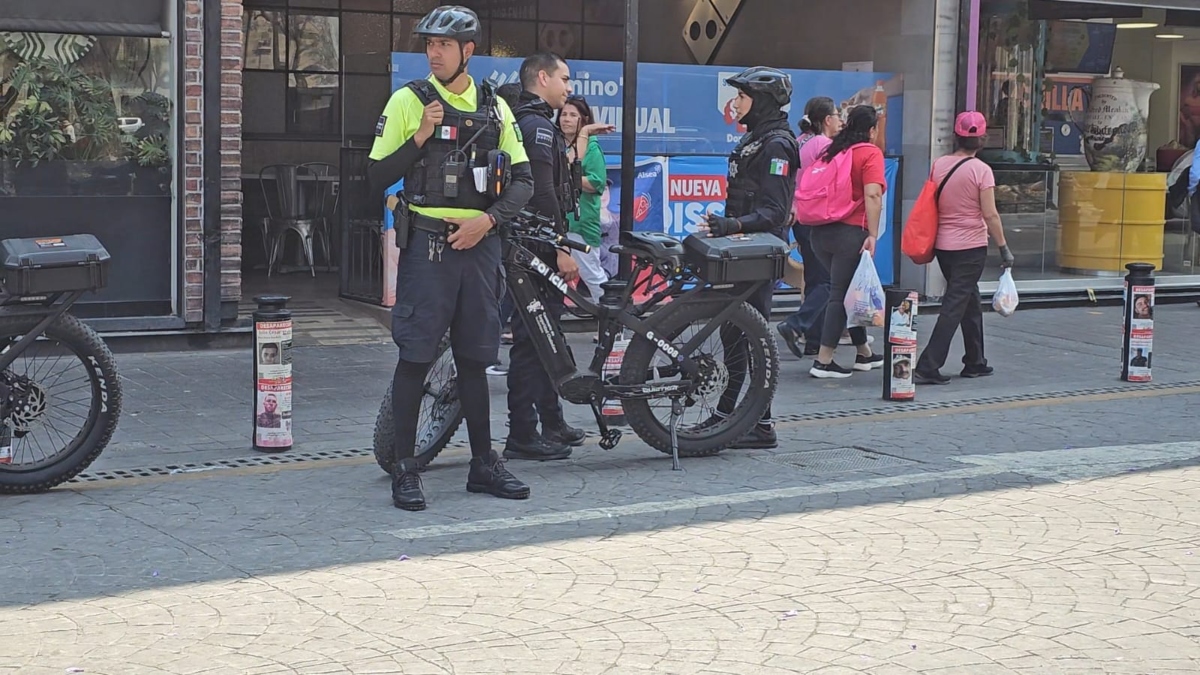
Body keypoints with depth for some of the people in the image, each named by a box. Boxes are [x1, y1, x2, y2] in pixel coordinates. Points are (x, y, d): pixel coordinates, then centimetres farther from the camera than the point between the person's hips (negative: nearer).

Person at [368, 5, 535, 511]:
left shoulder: (494, 108, 11)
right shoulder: (409, 101, 0)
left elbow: (522, 180, 10)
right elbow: (377, 176, -3)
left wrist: (489, 218, -7)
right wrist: (420, 138, -16)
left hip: (479, 242, 4)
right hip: (426, 244, -4)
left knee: (475, 358, 11)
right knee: (415, 356, -4)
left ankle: (483, 464, 20)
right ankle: (404, 468, 2)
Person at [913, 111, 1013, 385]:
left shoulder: (939, 165, 2)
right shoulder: (981, 170, -13)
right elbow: (990, 215, -14)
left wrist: (932, 241, 21)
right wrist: (1004, 248, -6)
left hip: (943, 245, 6)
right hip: (971, 246, -6)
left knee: (970, 300, 20)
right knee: (955, 306, -4)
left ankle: (975, 362, 28)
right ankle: (928, 367, -11)